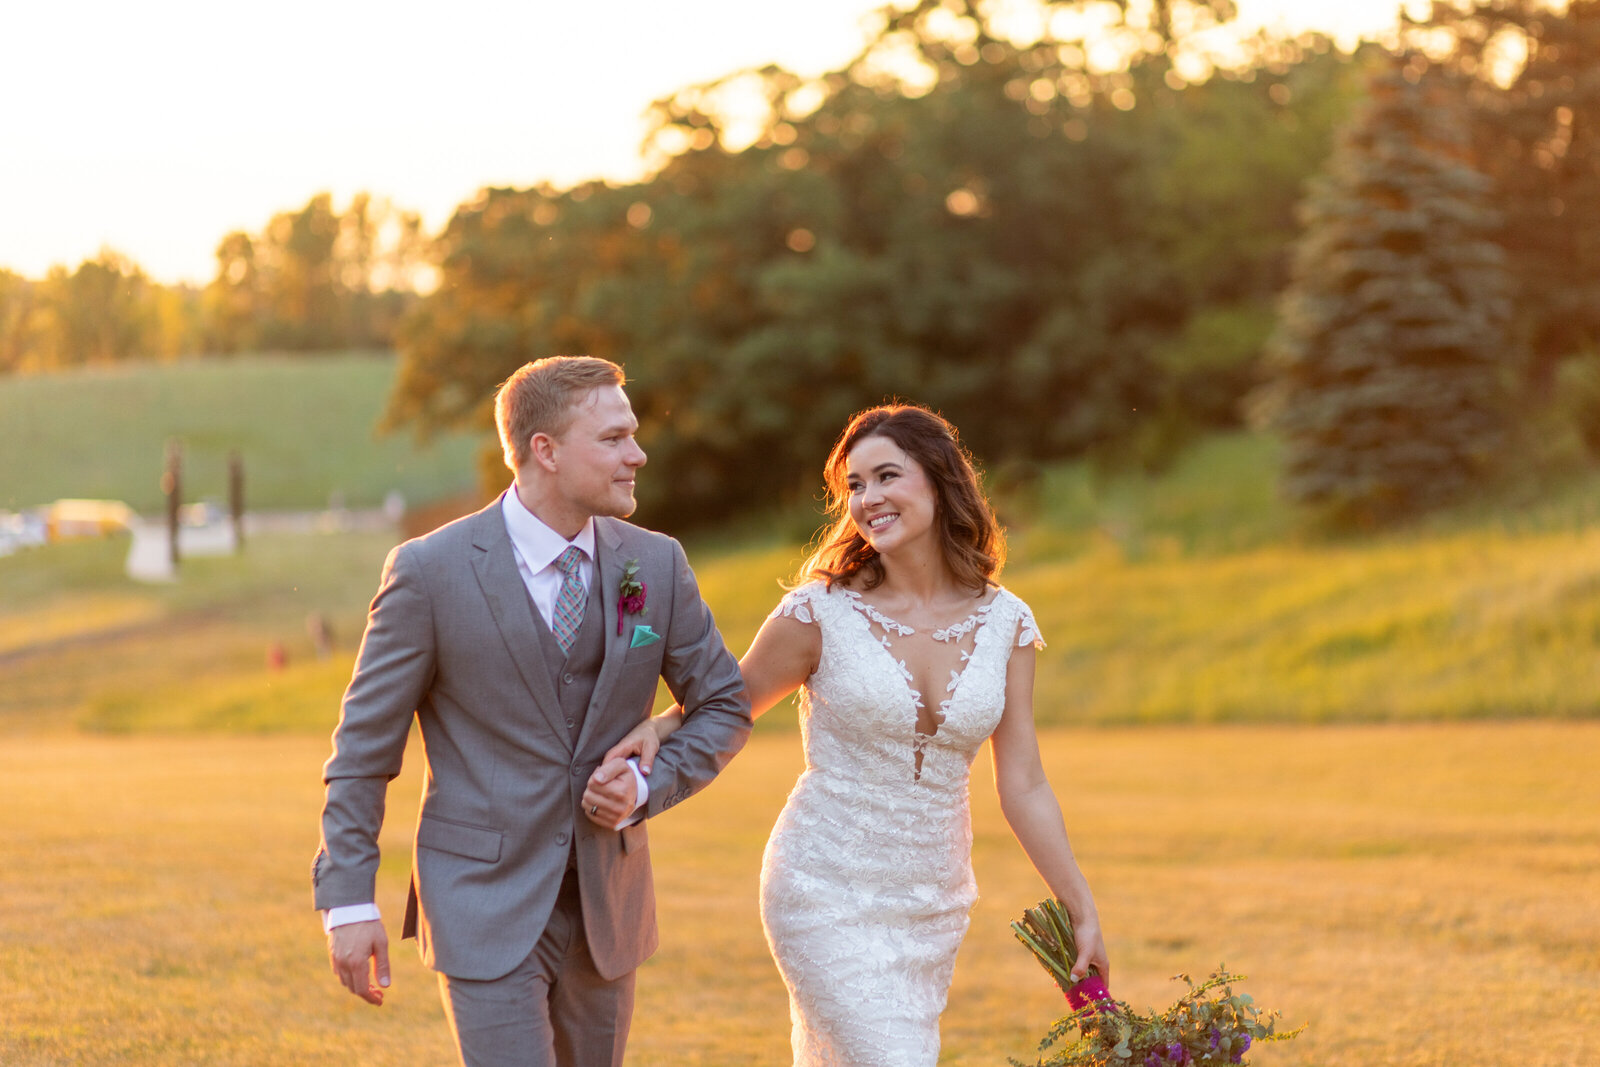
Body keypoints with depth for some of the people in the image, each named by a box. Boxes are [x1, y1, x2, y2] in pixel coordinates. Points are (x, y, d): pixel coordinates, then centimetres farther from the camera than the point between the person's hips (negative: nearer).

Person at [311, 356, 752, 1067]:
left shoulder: (655, 565, 1)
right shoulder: (430, 572, -11)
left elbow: (724, 707, 11)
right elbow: (364, 745, -5)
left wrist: (649, 788, -7)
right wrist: (348, 901, -8)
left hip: (607, 899, 5)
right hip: (486, 904, -5)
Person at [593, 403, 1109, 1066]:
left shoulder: (1004, 624, 1)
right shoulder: (822, 613, -8)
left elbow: (1023, 787, 4)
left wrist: (1081, 910, 4)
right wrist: (656, 727, -17)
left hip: (933, 904, 4)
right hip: (828, 893, -4)